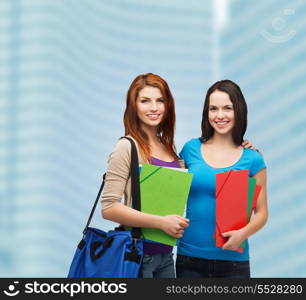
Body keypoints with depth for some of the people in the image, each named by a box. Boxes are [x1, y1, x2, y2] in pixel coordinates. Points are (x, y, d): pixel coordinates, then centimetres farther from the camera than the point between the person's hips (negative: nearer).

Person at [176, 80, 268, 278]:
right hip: (189, 256, 1)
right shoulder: (191, 149, 3)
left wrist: (243, 233, -18)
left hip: (232, 258, -1)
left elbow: (261, 212, 0)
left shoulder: (252, 159, -1)